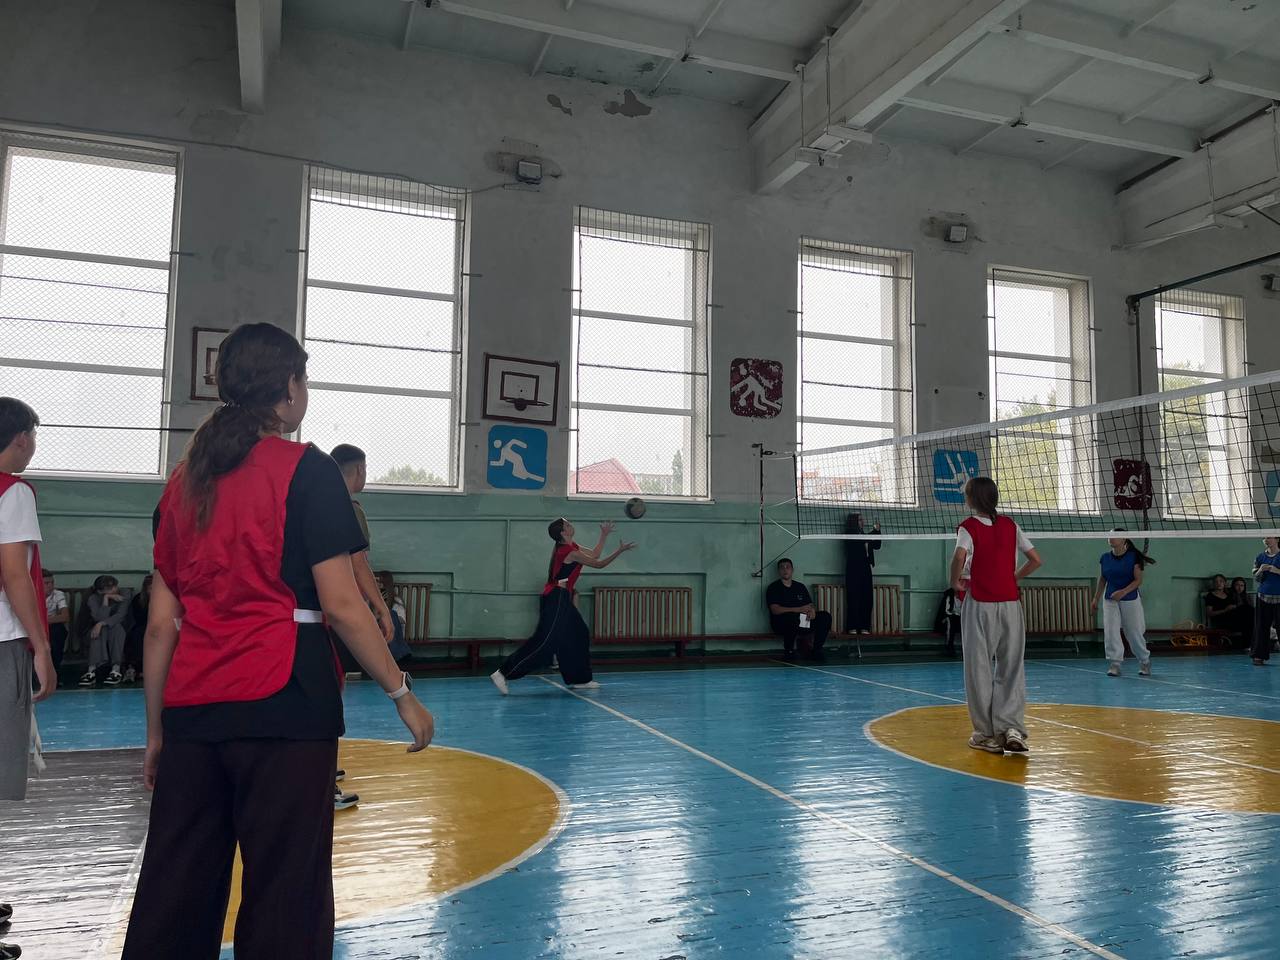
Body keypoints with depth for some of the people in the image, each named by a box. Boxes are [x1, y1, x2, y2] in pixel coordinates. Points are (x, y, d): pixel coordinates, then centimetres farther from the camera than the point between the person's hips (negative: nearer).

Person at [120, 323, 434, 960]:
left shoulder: (184, 478, 11)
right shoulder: (305, 470, -6)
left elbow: (162, 623, 11)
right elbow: (340, 606, -11)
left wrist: (156, 729, 17)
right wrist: (401, 692, -2)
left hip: (192, 714, 6)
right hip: (282, 707, -6)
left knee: (172, 896, 14)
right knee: (285, 895, 3)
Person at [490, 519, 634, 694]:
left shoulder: (570, 547, 12)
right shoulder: (571, 552, -16)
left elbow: (595, 555, 22)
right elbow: (599, 564, -11)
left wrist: (604, 535, 23)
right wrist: (620, 550, -6)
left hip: (561, 599, 10)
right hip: (556, 599, -10)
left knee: (579, 636, 13)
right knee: (544, 641, -12)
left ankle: (579, 680, 18)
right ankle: (503, 673, -12)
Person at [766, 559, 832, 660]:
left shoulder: (800, 587, 17)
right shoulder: (773, 588, -1)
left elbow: (810, 605, 14)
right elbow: (775, 610, -15)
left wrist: (812, 610, -14)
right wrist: (799, 609, -25)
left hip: (802, 623, 5)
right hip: (781, 624, -5)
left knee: (825, 616, -15)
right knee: (793, 617, -40)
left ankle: (816, 650, -9)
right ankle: (788, 651, -18)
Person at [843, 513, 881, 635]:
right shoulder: (850, 535, -2)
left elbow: (876, 546, 14)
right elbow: (861, 542, -19)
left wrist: (877, 531, 4)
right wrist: (875, 530, -14)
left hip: (865, 570, 7)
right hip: (854, 570, -7)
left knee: (867, 599, 2)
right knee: (854, 598, -7)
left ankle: (864, 627, 6)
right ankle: (852, 627, -4)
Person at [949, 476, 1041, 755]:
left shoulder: (968, 527, -6)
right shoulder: (1010, 525, 8)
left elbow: (960, 556, -25)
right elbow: (1036, 560, 8)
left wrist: (955, 582, -8)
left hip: (980, 605, -4)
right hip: (1010, 603, 4)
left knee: (979, 668, 5)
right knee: (1012, 667, 8)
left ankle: (988, 734, 11)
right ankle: (1012, 728, -2)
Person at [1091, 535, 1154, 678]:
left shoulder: (1133, 557, -8)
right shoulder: (1105, 558, 3)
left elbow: (1138, 580, -11)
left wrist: (1123, 592, -25)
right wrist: (1096, 599, 12)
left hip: (1130, 600, -3)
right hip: (1110, 600, 3)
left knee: (1135, 633, 6)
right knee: (1110, 631, -11)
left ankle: (1145, 662, 27)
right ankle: (1115, 663, -7)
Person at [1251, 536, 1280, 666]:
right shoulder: (1260, 557, 9)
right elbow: (1256, 578, 9)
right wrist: (1260, 570, -9)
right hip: (1264, 596, 3)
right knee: (1261, 627, 2)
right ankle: (1259, 656, 4)